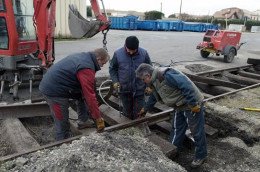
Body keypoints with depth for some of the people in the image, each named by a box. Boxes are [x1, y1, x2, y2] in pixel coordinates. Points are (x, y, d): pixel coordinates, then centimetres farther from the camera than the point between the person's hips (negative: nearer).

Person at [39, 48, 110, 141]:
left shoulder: (82, 56, 8)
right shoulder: (87, 69, -22)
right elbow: (90, 96, -22)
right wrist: (98, 118, -14)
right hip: (53, 91, -10)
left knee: (82, 95, 17)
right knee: (62, 123, 2)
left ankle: (84, 121, 22)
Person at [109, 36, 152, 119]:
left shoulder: (144, 53, -9)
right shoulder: (118, 53, -10)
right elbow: (112, 68, 4)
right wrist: (115, 81, -8)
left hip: (139, 90, 0)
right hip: (124, 89, 1)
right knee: (127, 113, 16)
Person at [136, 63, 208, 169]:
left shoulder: (166, 75, -28)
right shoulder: (154, 81, 5)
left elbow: (186, 86, -31)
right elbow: (154, 96, 23)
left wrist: (193, 104, -26)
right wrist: (145, 109, 32)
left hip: (191, 105, -10)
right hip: (179, 107, 10)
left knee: (197, 131, 5)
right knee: (176, 129, 19)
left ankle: (201, 156, 22)